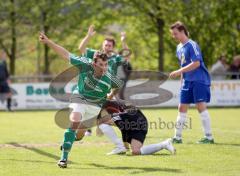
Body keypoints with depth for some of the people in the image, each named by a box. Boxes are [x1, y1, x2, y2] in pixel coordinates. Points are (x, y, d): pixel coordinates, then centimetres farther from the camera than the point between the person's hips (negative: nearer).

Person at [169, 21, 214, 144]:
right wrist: (182, 79, 20)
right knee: (182, 108, 8)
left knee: (201, 106, -12)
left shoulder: (192, 45, -13)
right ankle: (177, 137, 14)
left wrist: (179, 72, -24)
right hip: (187, 81, 9)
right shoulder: (179, 47, 14)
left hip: (199, 80, -9)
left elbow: (196, 63, -22)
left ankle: (209, 137, -8)